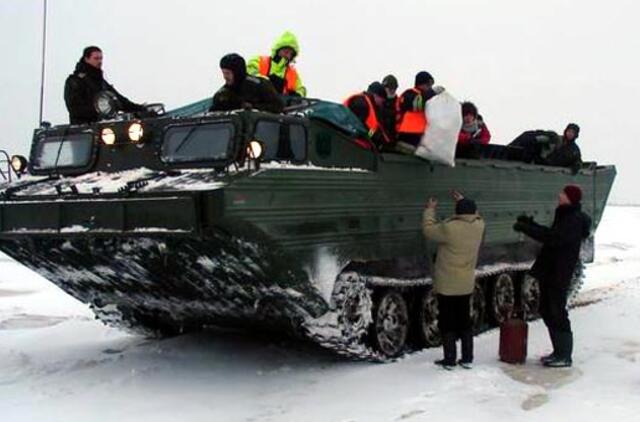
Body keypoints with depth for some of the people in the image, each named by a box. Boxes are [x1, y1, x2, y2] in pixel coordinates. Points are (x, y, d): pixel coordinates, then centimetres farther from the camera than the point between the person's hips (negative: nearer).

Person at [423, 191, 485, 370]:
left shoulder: (449, 228, -22)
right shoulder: (479, 226, -6)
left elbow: (429, 230, -7)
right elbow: (476, 216, 18)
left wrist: (430, 210, 6)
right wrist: (464, 201, 23)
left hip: (446, 284, -5)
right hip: (466, 284, 5)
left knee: (447, 322, 5)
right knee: (465, 320, 16)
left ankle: (450, 360, 10)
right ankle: (467, 358, 21)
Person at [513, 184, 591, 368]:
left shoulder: (575, 220, -17)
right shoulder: (566, 216, 15)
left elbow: (553, 238, -29)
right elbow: (552, 235, 25)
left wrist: (526, 228, -29)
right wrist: (531, 224, 16)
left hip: (558, 274, -10)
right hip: (549, 272, 10)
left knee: (557, 313, -3)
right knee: (547, 311, 15)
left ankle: (565, 356, 6)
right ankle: (559, 352, 26)